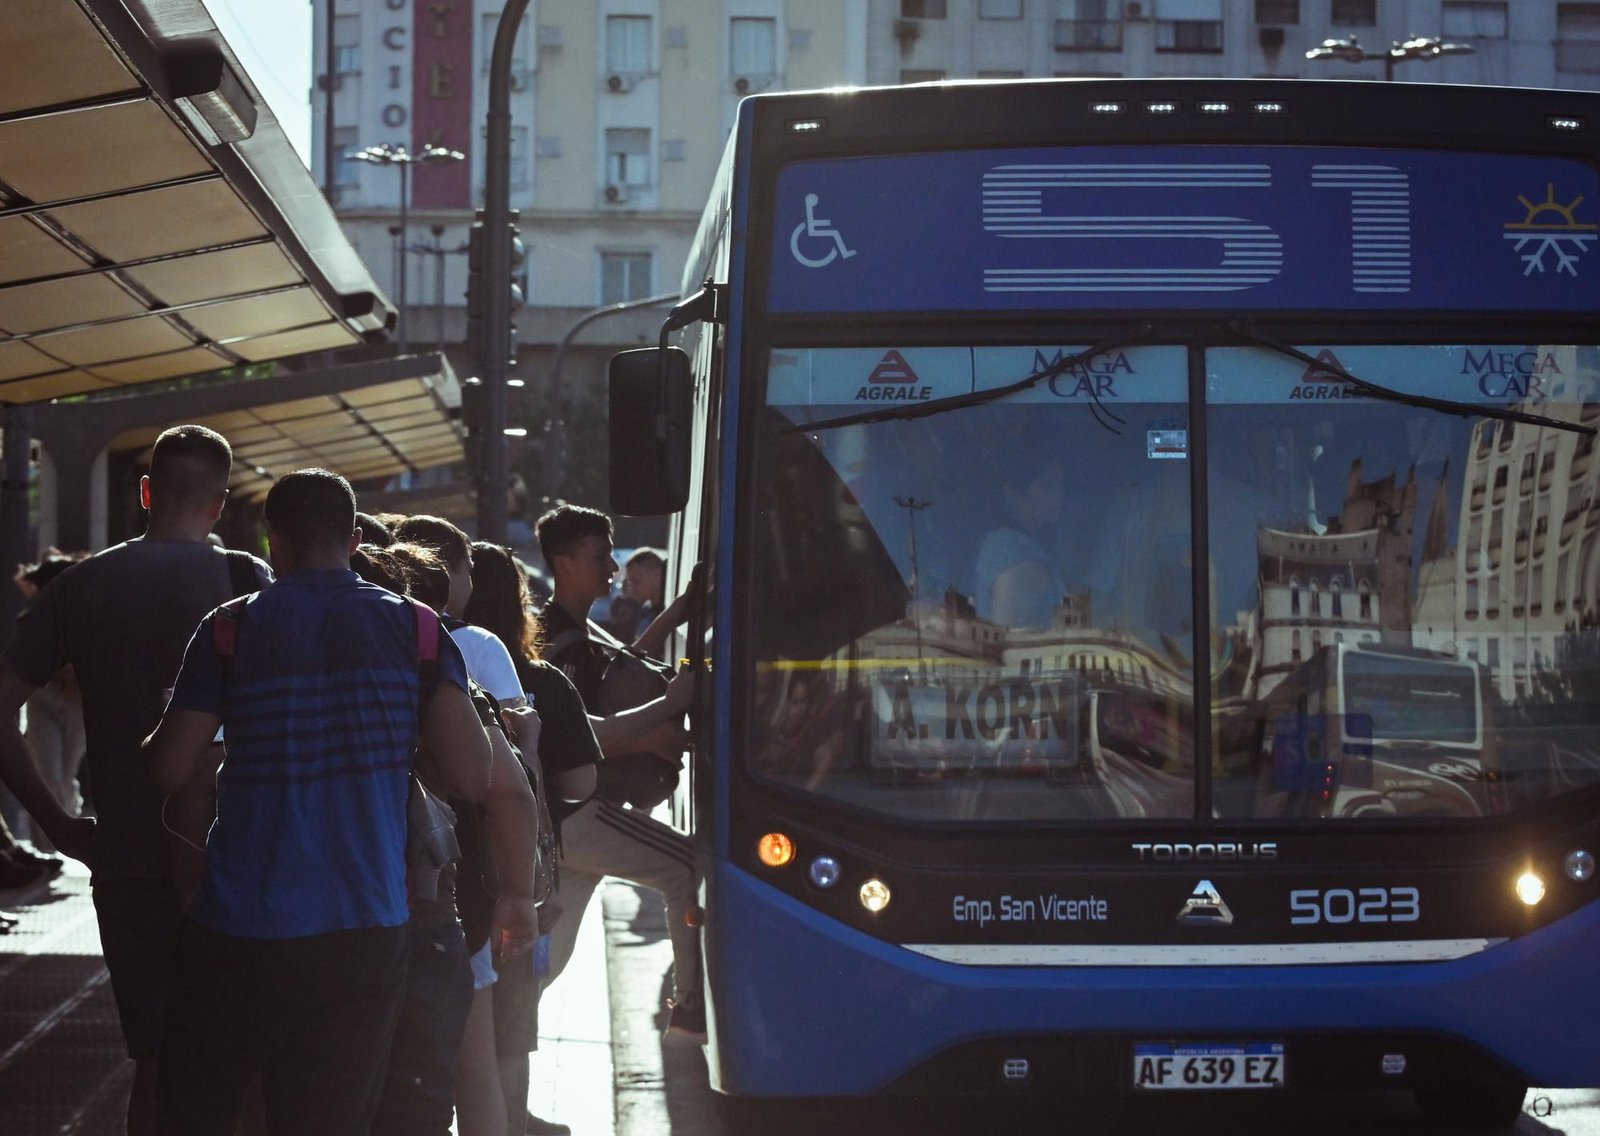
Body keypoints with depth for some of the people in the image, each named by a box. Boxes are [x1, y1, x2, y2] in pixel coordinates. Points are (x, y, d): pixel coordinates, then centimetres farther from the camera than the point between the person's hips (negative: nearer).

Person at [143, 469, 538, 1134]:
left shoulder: (230, 630, -1)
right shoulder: (414, 629, 2)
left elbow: (170, 770, 0)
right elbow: (472, 778, -5)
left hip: (239, 936, -1)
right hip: (366, 936, 2)